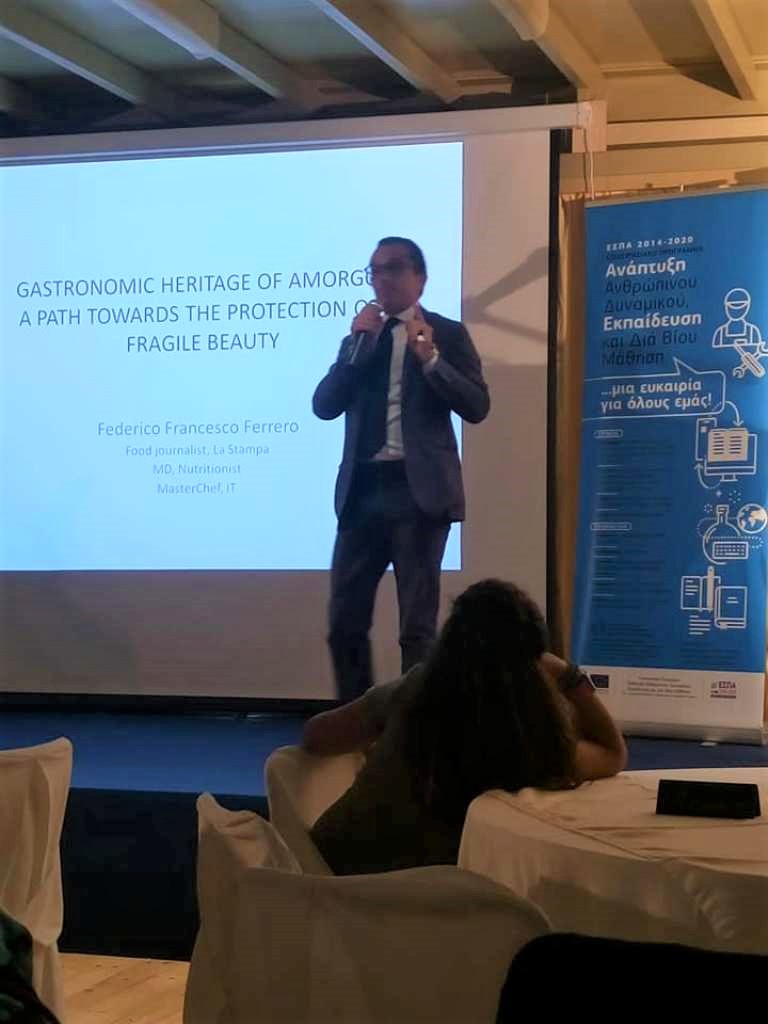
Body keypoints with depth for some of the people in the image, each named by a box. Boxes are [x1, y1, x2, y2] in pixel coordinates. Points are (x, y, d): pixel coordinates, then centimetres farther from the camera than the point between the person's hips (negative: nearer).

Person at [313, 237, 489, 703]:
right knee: (345, 620, 5)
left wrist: (429, 357, -18)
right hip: (363, 489, 5)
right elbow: (324, 406, 4)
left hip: (418, 490, -4)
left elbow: (477, 407, -8)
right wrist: (357, 344, -4)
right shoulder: (359, 338, 16)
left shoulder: (447, 333, 3)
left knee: (418, 625, 0)